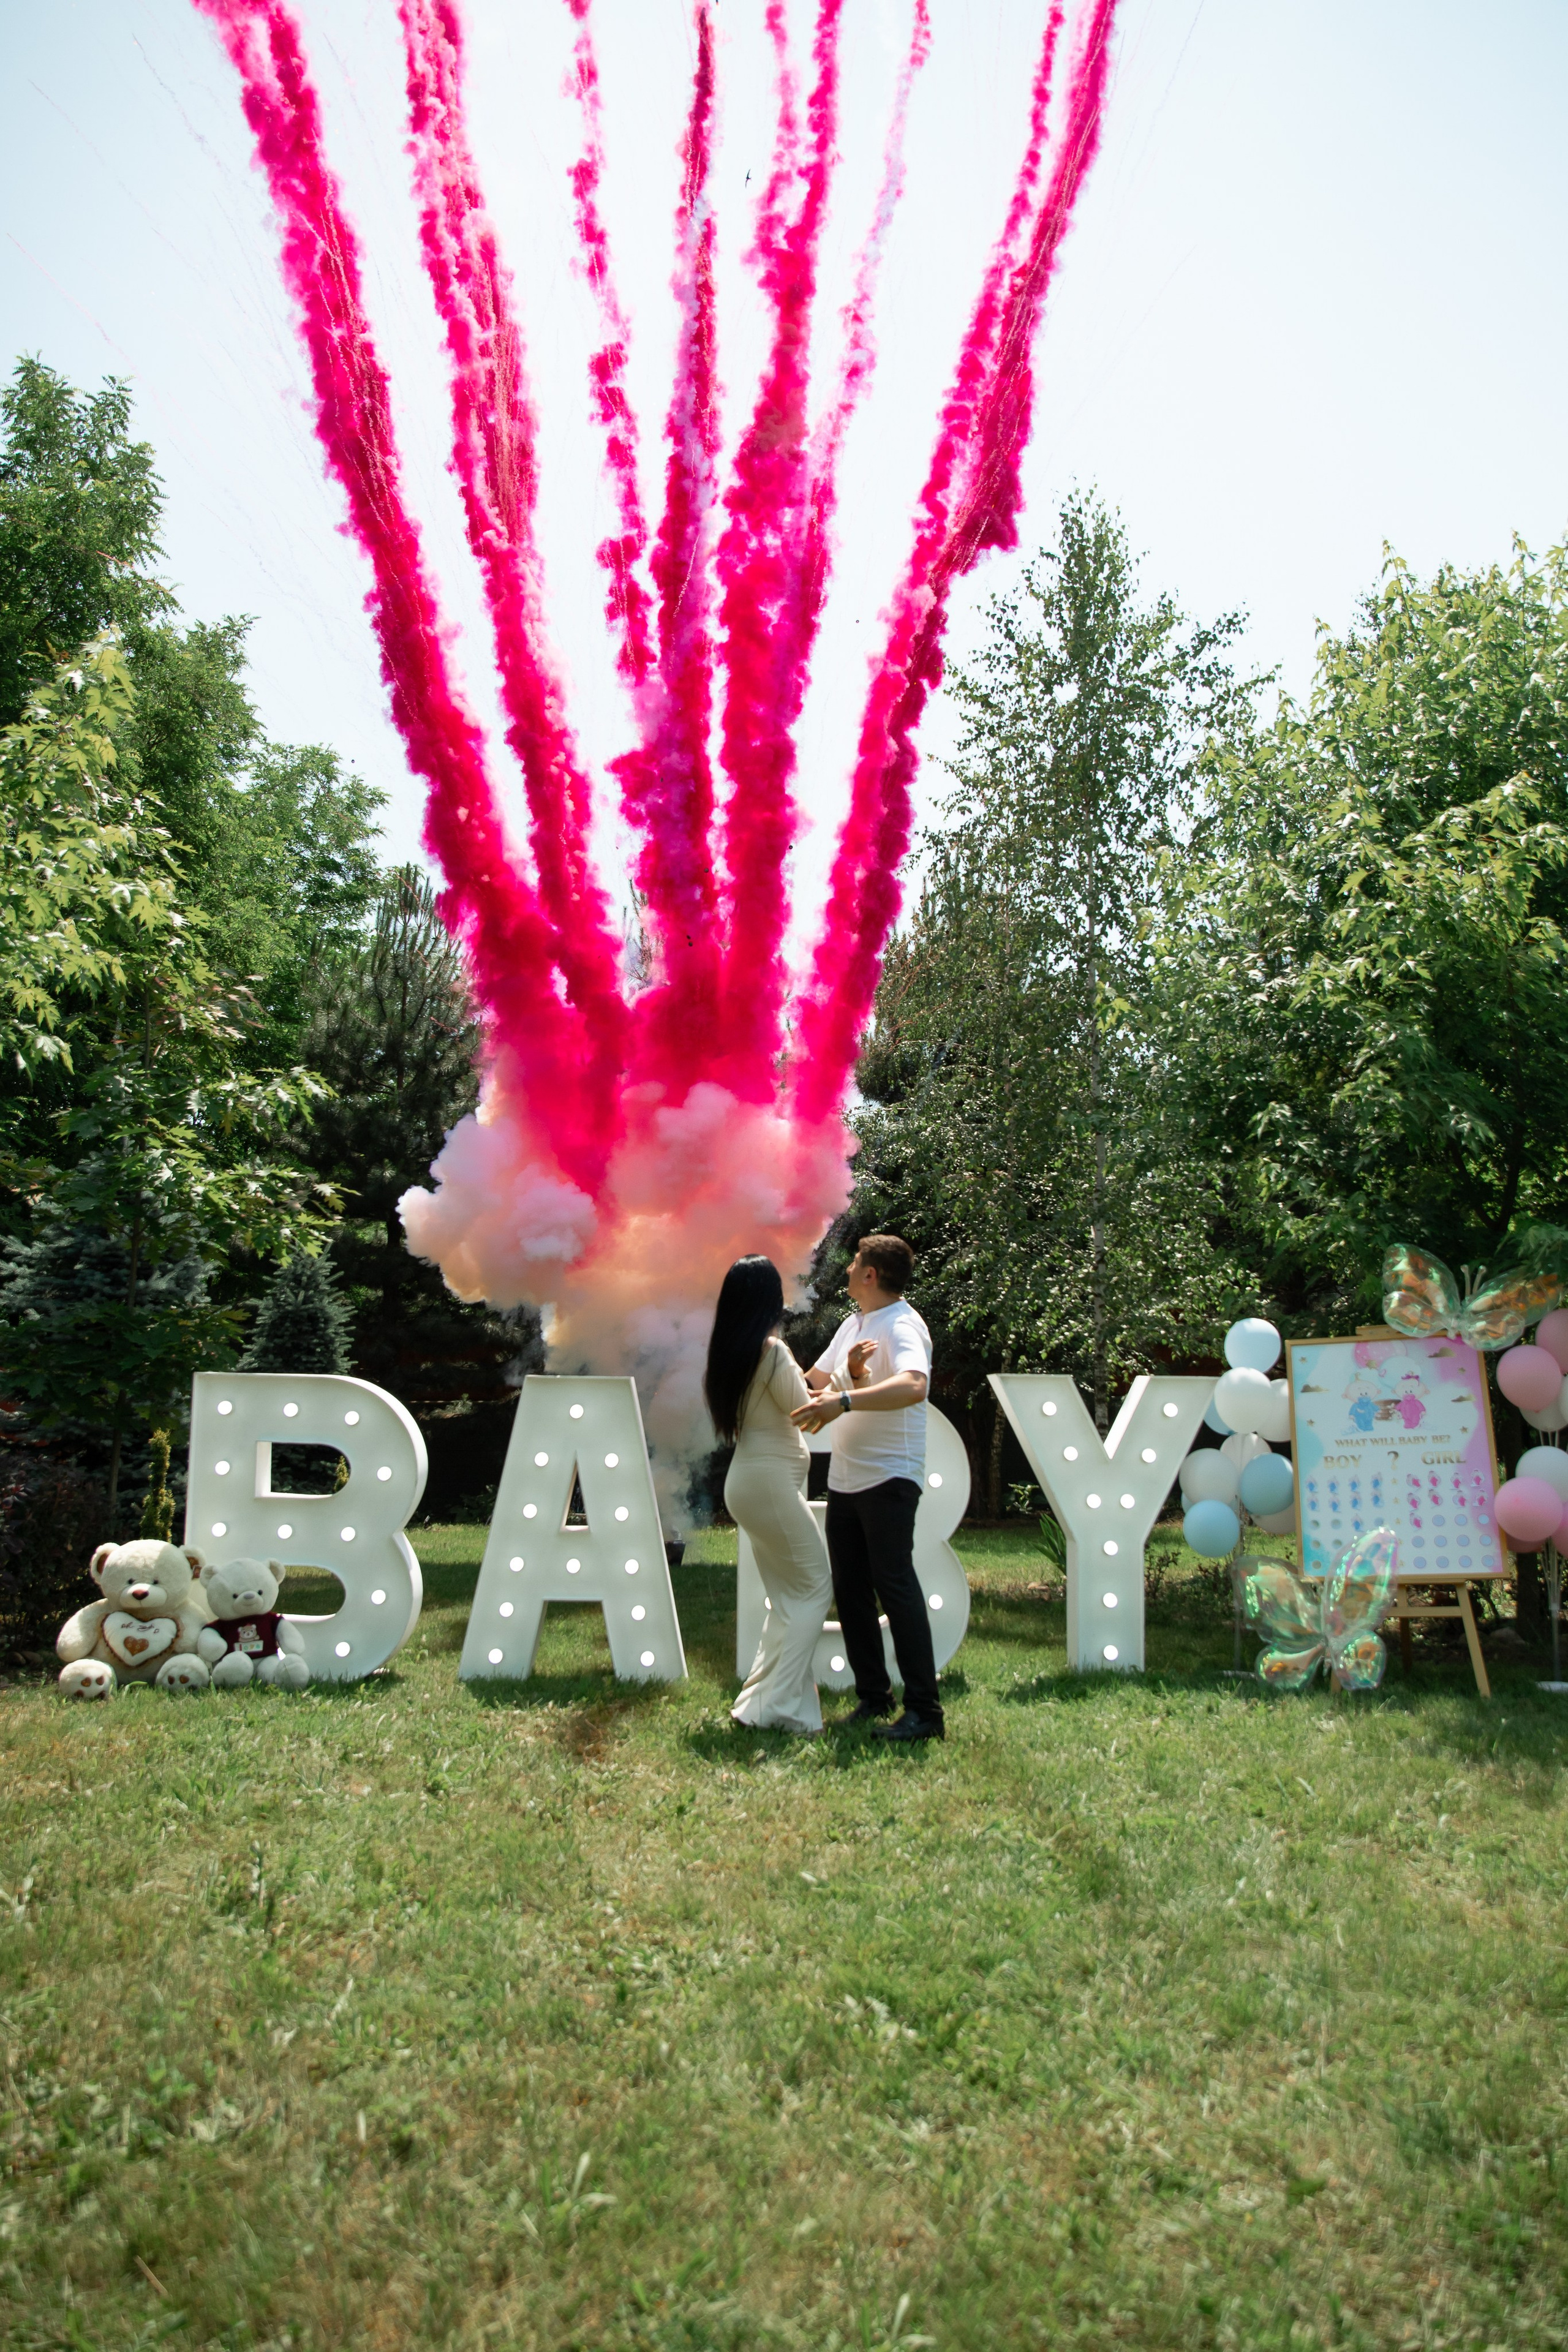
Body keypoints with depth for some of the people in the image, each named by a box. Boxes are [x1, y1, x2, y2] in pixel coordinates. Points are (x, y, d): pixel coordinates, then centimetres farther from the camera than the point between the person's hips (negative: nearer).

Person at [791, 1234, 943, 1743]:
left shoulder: (902, 1327, -13)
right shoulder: (853, 1324, 15)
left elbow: (912, 1386, -34)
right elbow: (816, 1380, 27)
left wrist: (845, 1400, -42)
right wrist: (852, 1372, 5)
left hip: (889, 1477, -9)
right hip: (844, 1479, 9)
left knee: (894, 1583, -12)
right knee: (850, 1590, 10)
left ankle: (924, 1710, -8)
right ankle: (874, 1697, 20)